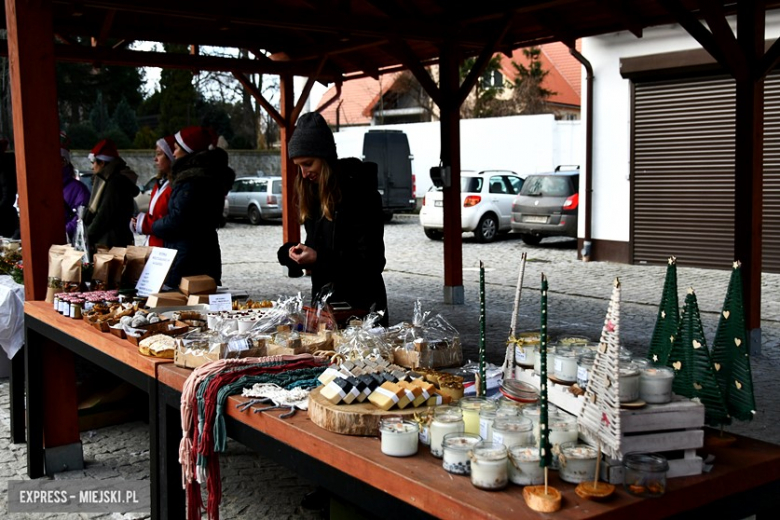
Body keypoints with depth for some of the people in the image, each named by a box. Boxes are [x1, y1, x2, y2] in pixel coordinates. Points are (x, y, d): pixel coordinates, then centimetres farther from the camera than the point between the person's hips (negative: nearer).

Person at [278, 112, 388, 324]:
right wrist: (292, 252, -5)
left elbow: (371, 261, -17)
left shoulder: (359, 192, -15)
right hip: (322, 298, 7)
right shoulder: (313, 192, 7)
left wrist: (318, 259, -21)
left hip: (359, 303, -7)